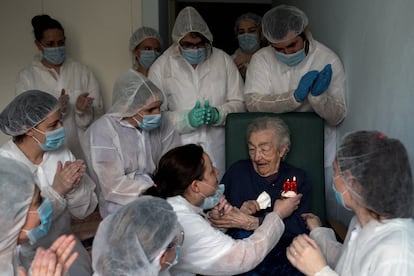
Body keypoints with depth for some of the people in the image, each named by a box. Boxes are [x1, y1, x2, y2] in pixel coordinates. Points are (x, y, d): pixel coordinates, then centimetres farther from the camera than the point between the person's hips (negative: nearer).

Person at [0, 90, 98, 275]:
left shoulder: (60, 151, -6)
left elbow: (83, 211, -3)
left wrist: (75, 187, -23)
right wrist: (56, 191, -30)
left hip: (62, 242, 4)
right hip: (25, 253, -3)